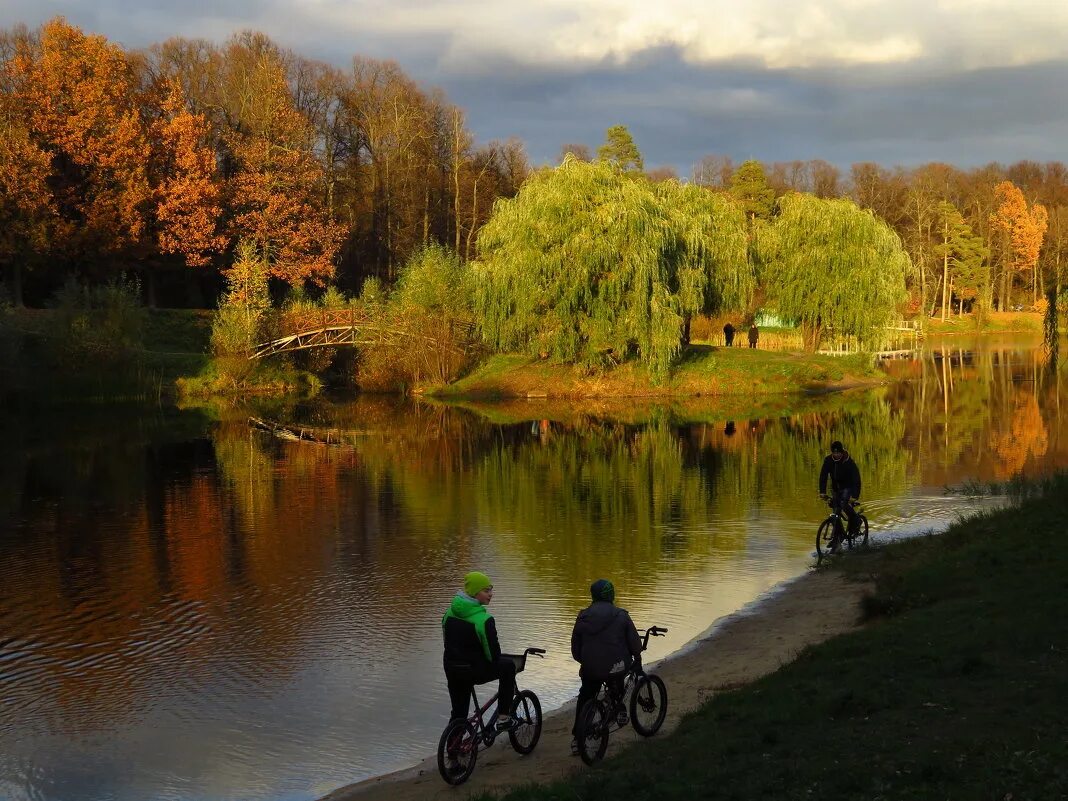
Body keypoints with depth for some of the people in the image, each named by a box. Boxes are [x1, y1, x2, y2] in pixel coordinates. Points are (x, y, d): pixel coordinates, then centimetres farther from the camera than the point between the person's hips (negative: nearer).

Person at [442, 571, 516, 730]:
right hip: (475, 671, -7)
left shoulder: (450, 613, 4)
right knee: (508, 666, 16)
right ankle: (503, 717, 16)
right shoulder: (484, 619, -19)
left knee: (458, 714, 20)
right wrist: (495, 662, 9)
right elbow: (493, 653, -14)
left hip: (451, 670, 7)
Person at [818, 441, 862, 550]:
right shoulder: (828, 460, -13)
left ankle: (855, 520, -4)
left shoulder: (849, 462, -24)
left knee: (844, 504, -30)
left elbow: (856, 479, -27)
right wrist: (822, 492, -26)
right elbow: (823, 476, -13)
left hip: (848, 487, -4)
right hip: (836, 488, 4)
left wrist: (854, 496, -38)